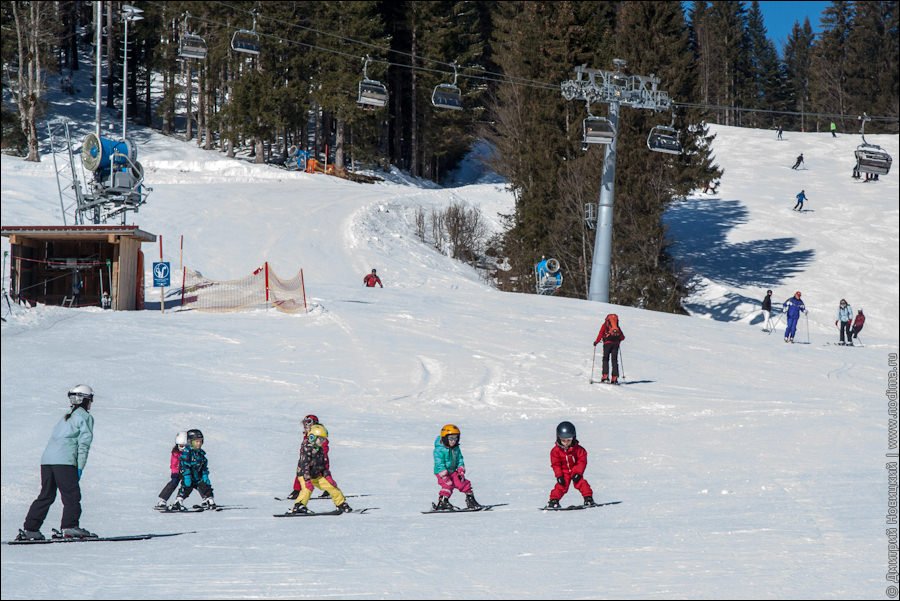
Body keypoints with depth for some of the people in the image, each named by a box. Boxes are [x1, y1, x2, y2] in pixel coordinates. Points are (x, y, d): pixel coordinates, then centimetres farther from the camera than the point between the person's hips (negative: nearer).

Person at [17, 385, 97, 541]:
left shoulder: (66, 418, 27)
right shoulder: (85, 417, 4)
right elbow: (84, 442, -5)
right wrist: (80, 467, -6)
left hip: (46, 459, 8)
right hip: (64, 461, -8)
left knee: (46, 496, 11)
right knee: (72, 494, -4)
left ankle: (30, 529, 8)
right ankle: (69, 527, -13)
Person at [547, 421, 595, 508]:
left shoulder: (578, 449, -11)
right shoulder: (556, 450, -10)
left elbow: (582, 461, -7)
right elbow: (555, 464, -7)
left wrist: (578, 473, -16)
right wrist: (559, 476, -14)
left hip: (575, 471, 0)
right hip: (564, 473, 0)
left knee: (581, 483, -13)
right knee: (561, 486, -13)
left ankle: (588, 499, -5)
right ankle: (554, 501, -6)